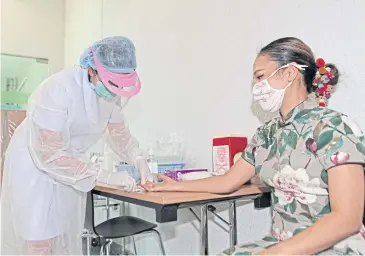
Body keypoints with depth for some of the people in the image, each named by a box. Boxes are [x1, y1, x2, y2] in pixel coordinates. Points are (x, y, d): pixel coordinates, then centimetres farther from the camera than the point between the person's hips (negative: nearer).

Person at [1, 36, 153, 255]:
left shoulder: (114, 91, -13)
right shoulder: (59, 89, -33)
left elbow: (118, 131, 4)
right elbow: (50, 154, -31)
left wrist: (139, 160, -13)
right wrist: (105, 177, -33)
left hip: (70, 165, 6)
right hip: (35, 163, -6)